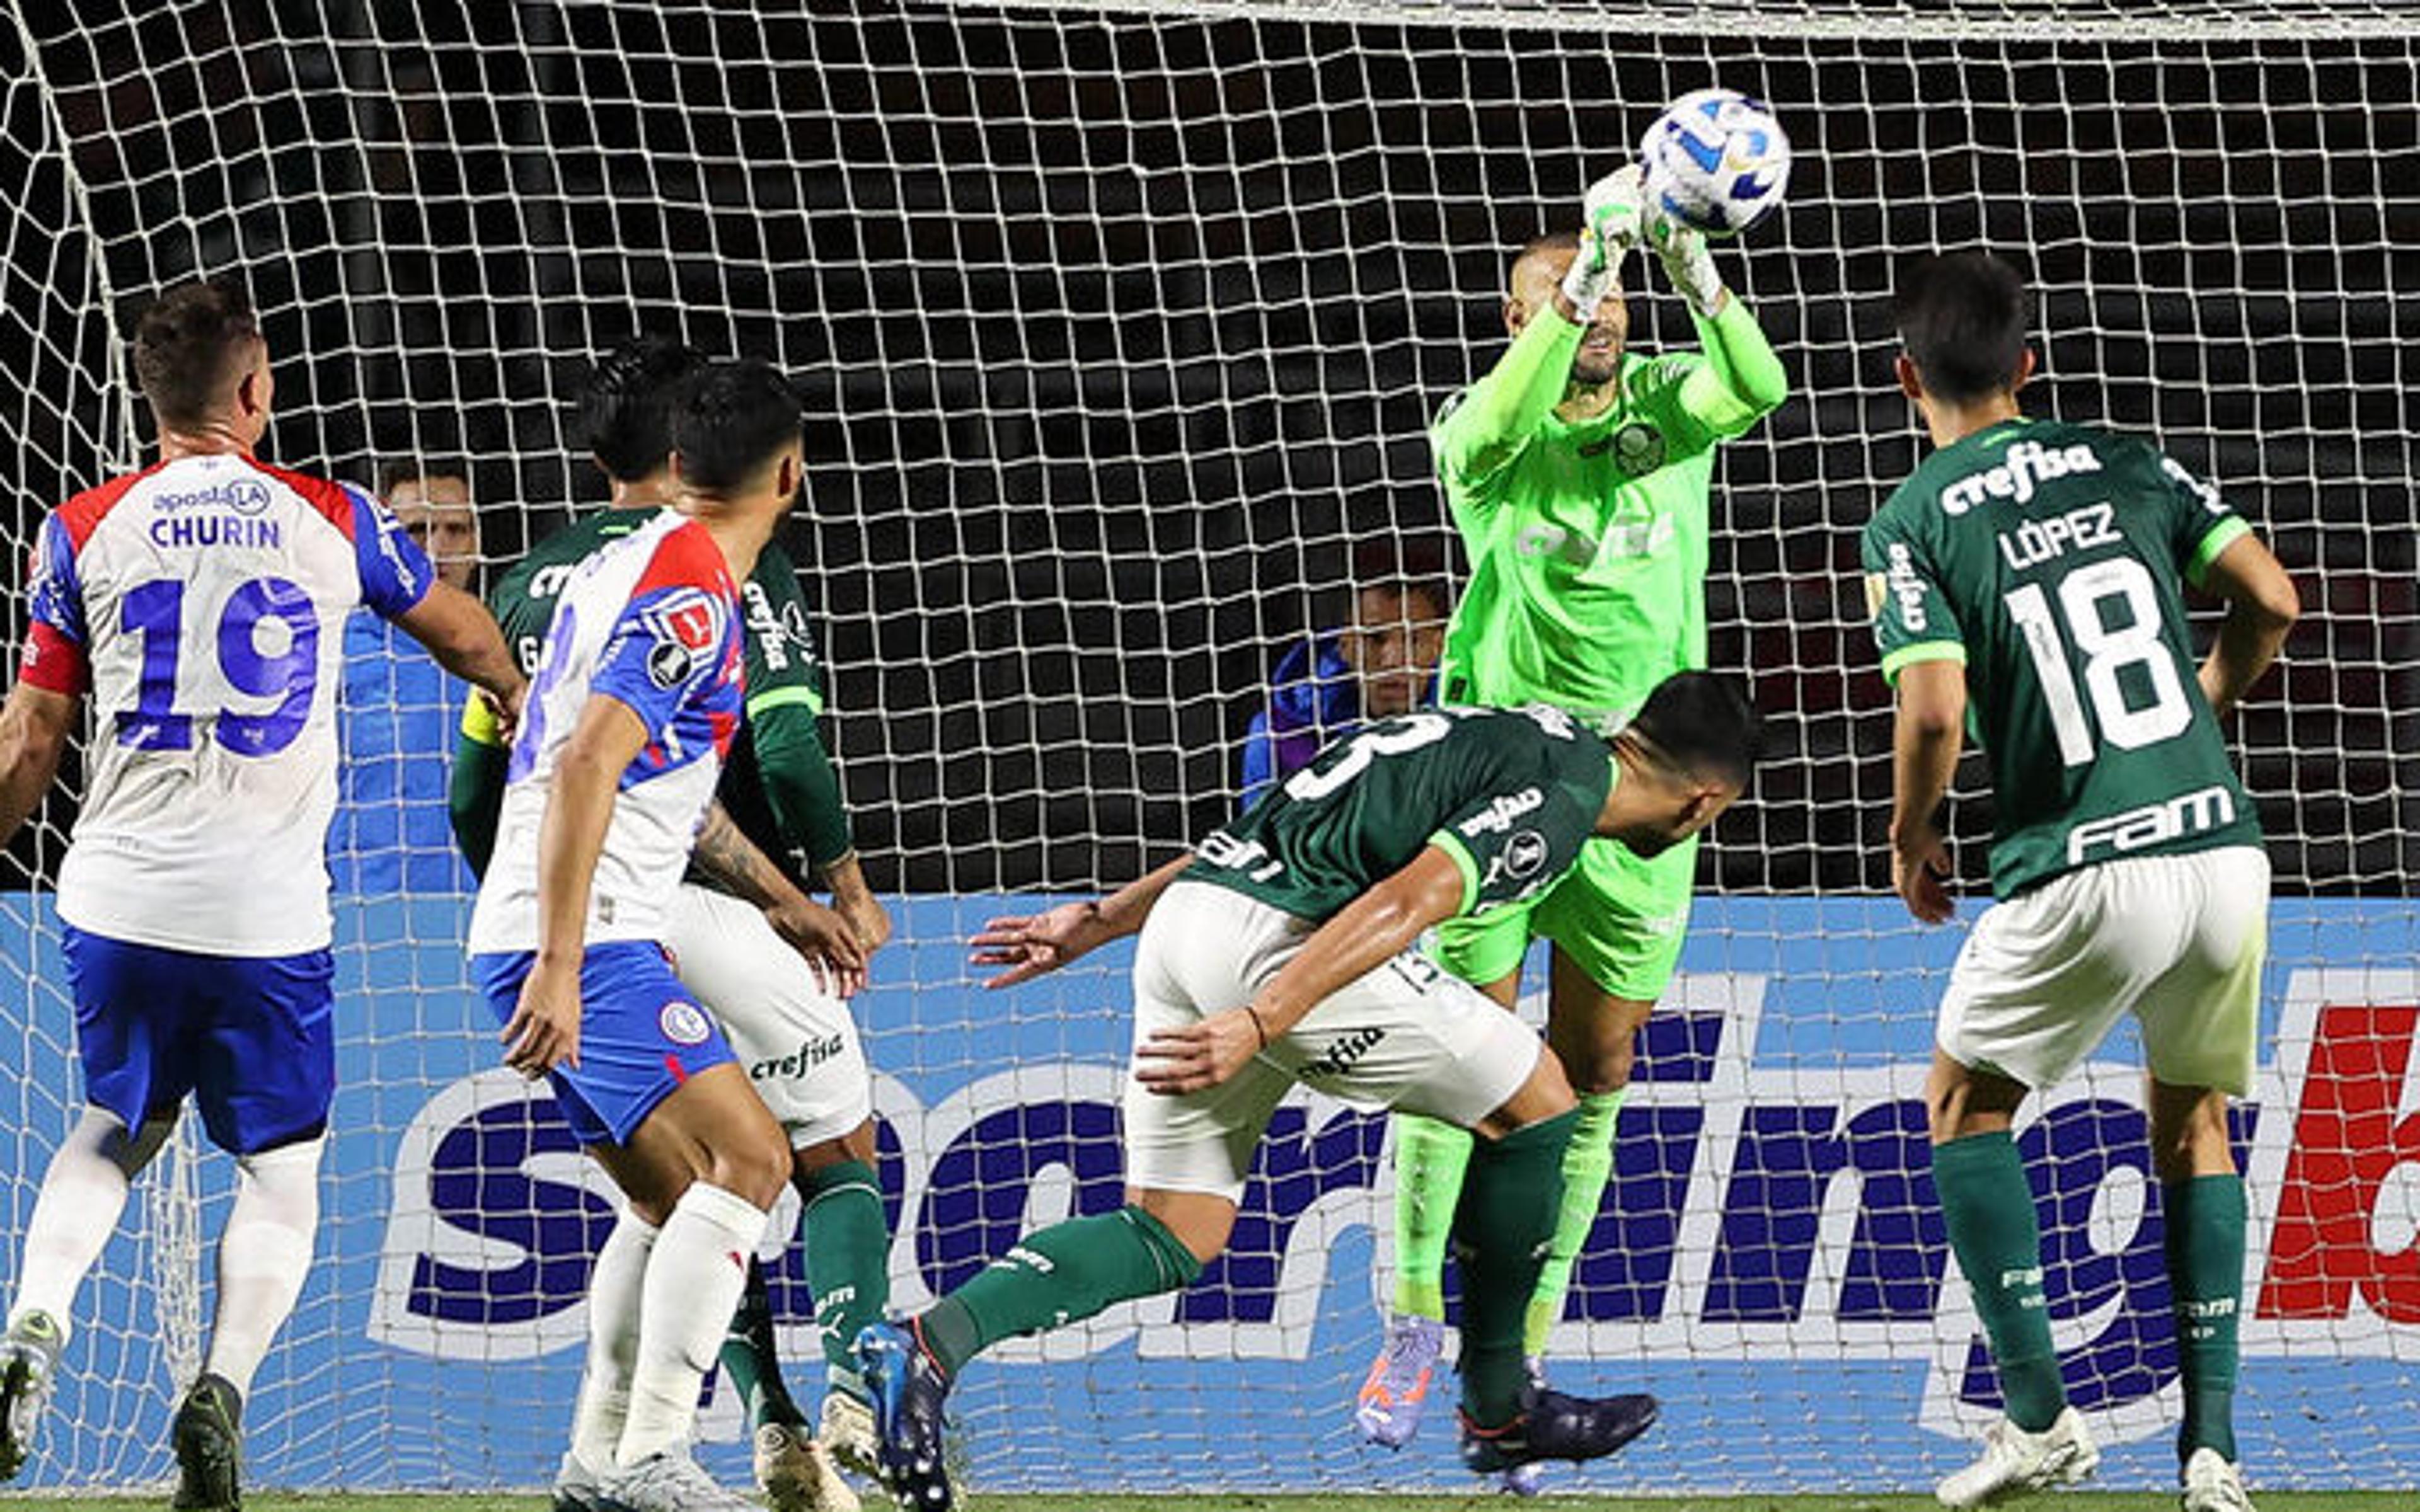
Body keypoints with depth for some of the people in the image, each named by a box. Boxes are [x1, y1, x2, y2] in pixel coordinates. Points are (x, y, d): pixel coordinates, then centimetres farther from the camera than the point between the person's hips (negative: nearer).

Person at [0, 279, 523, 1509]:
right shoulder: (332, 522, 3)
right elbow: (460, 633, 24)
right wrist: (518, 692, 45)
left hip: (117, 900, 2)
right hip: (269, 916, -2)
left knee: (111, 1132, 23)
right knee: (282, 1172, 11)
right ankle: (223, 1386, -12)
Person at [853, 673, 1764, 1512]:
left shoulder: (1509, 742, 26)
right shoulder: (1562, 797, -3)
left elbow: (1269, 834, 27)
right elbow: (1402, 903, -17)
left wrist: (1101, 922, 29)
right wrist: (1259, 1027, -24)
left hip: (1184, 923, 9)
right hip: (1277, 943, -9)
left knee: (1173, 1241, 11)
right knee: (1535, 1102, 6)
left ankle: (929, 1344, -10)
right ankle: (1498, 1411, 16)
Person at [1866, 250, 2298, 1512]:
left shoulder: (1913, 524, -1)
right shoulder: (2124, 465, 10)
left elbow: (1935, 710, -12)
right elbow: (2269, 601, 3)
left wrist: (1910, 843, 6)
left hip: (2084, 875, -4)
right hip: (2221, 845, 4)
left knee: (1965, 1102, 18)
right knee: (2193, 1124, 20)